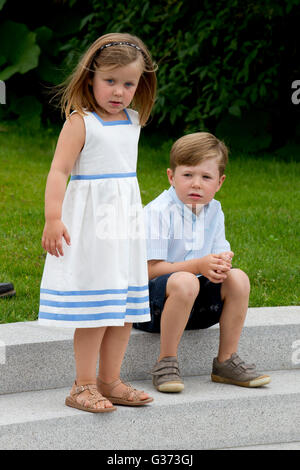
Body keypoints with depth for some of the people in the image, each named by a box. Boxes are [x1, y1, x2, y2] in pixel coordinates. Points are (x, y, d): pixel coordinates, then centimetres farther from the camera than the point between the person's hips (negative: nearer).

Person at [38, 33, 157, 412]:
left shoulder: (133, 122, 11)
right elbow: (59, 171, -16)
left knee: (126, 305, 8)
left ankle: (109, 381, 18)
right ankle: (83, 386, 4)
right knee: (96, 307, -6)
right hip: (91, 223, -7)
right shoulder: (81, 122, -10)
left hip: (126, 221, 7)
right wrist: (53, 218, -25)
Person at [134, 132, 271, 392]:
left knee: (238, 279, -12)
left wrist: (221, 265, -20)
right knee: (184, 282, -37)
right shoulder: (158, 212, -16)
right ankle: (166, 363, -23)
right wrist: (198, 266, -31)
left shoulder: (214, 212, 6)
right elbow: (150, 270, -21)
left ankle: (226, 361, 0)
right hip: (150, 303, -7)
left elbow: (221, 255, 7)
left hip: (192, 305, 7)